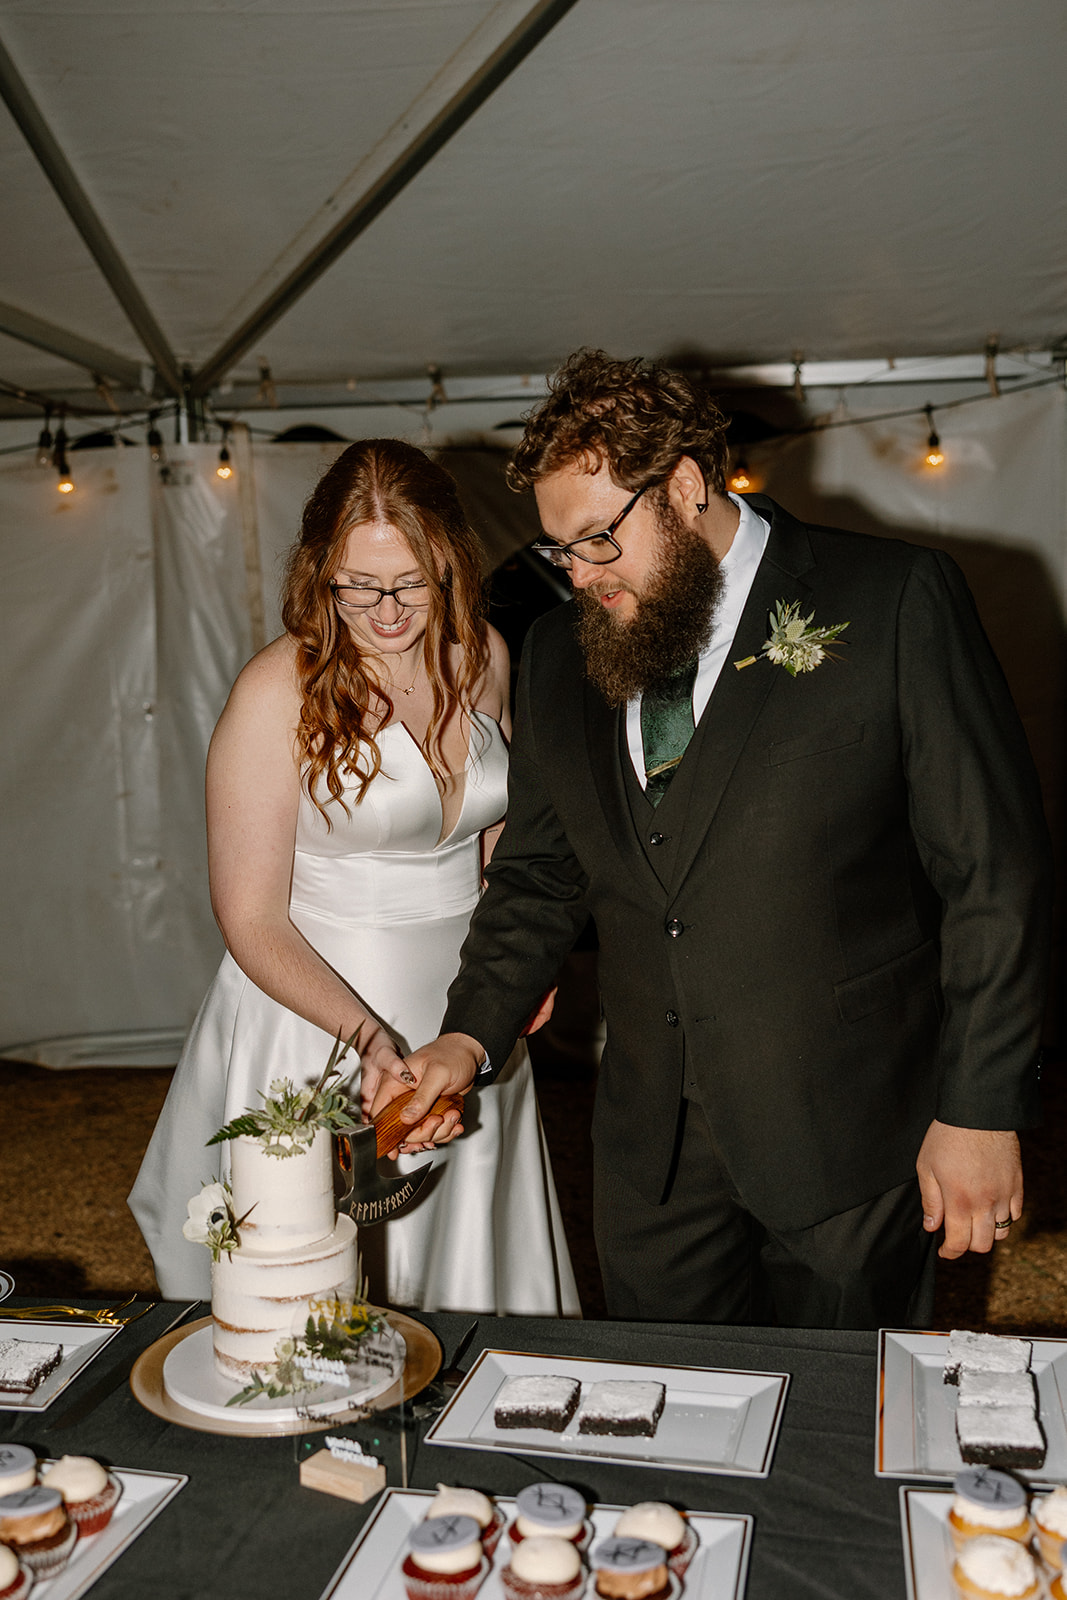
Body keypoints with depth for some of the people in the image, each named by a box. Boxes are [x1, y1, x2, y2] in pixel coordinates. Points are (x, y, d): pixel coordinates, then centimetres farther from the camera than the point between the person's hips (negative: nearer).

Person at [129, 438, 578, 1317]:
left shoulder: (482, 657, 0)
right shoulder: (280, 692, -16)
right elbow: (252, 923, -13)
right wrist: (367, 1036, -26)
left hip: (466, 1017, 5)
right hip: (321, 1014, -5)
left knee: (473, 1272, 18)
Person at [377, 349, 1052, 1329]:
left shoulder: (895, 602, -10)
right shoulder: (560, 653, 5)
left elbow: (996, 872, -10)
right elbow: (540, 869, 13)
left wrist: (981, 1110, -10)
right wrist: (474, 1035, -1)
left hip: (847, 1132, -4)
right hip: (649, 1147, 4)